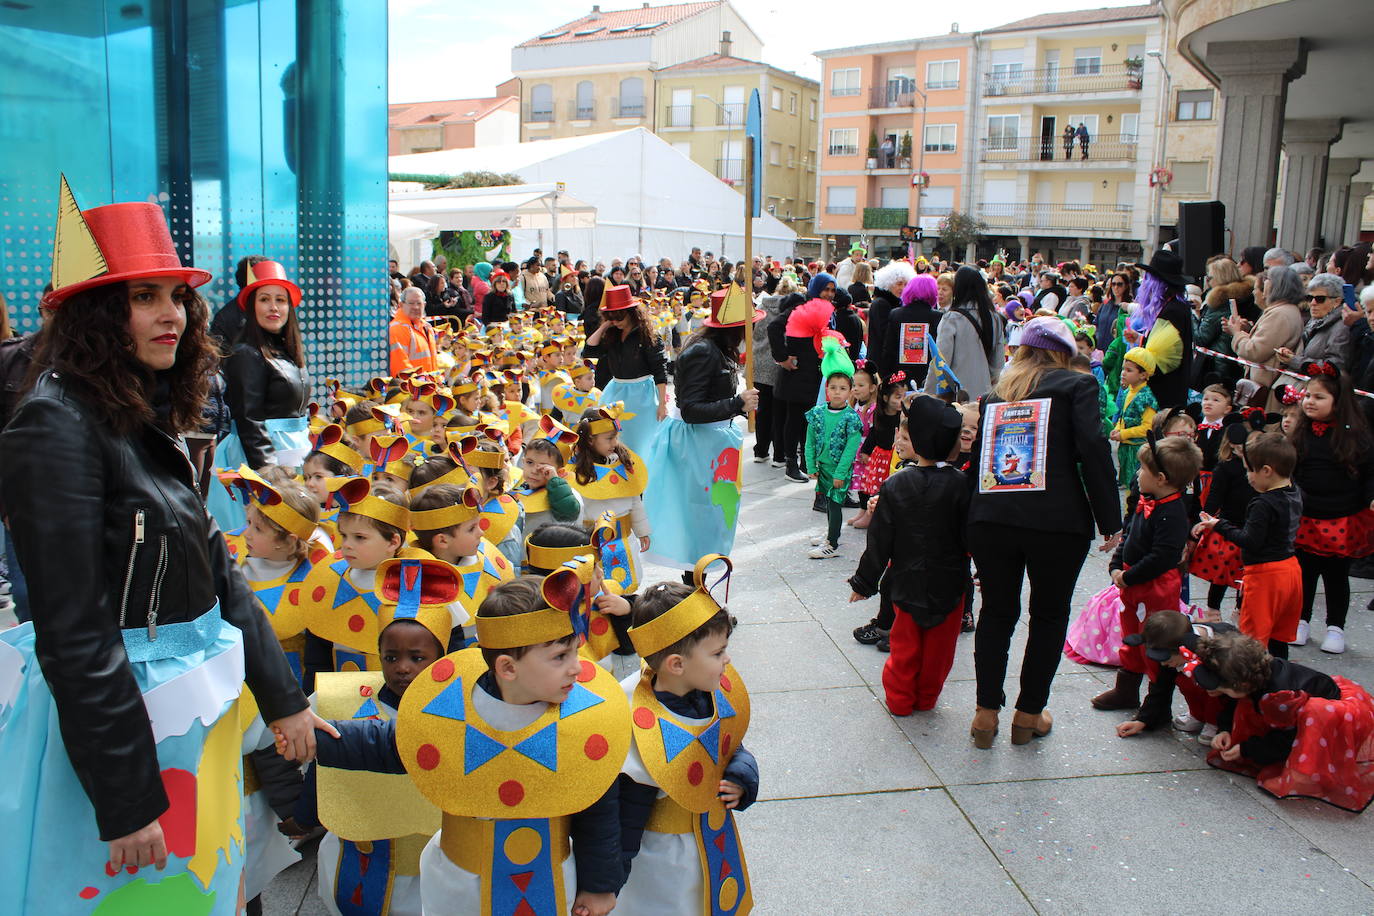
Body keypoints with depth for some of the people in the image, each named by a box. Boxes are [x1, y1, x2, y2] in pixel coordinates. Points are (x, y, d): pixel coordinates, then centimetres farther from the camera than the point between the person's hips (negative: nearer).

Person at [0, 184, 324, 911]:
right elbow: (73, 633, -22)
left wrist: (282, 694, 9)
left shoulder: (149, 419, 6)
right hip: (112, 716, -8)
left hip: (191, 710, 8)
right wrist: (125, 797, -19)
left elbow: (216, 571, 9)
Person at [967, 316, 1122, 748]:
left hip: (991, 519, 3)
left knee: (996, 612, 16)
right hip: (1056, 522, -3)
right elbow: (1092, 449, -8)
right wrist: (1110, 521, -4)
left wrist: (975, 520, 19)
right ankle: (1028, 715, 22)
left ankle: (986, 713, 18)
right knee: (1049, 615, 14)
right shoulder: (1077, 384, 5)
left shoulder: (994, 393, 16)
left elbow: (976, 455, 14)